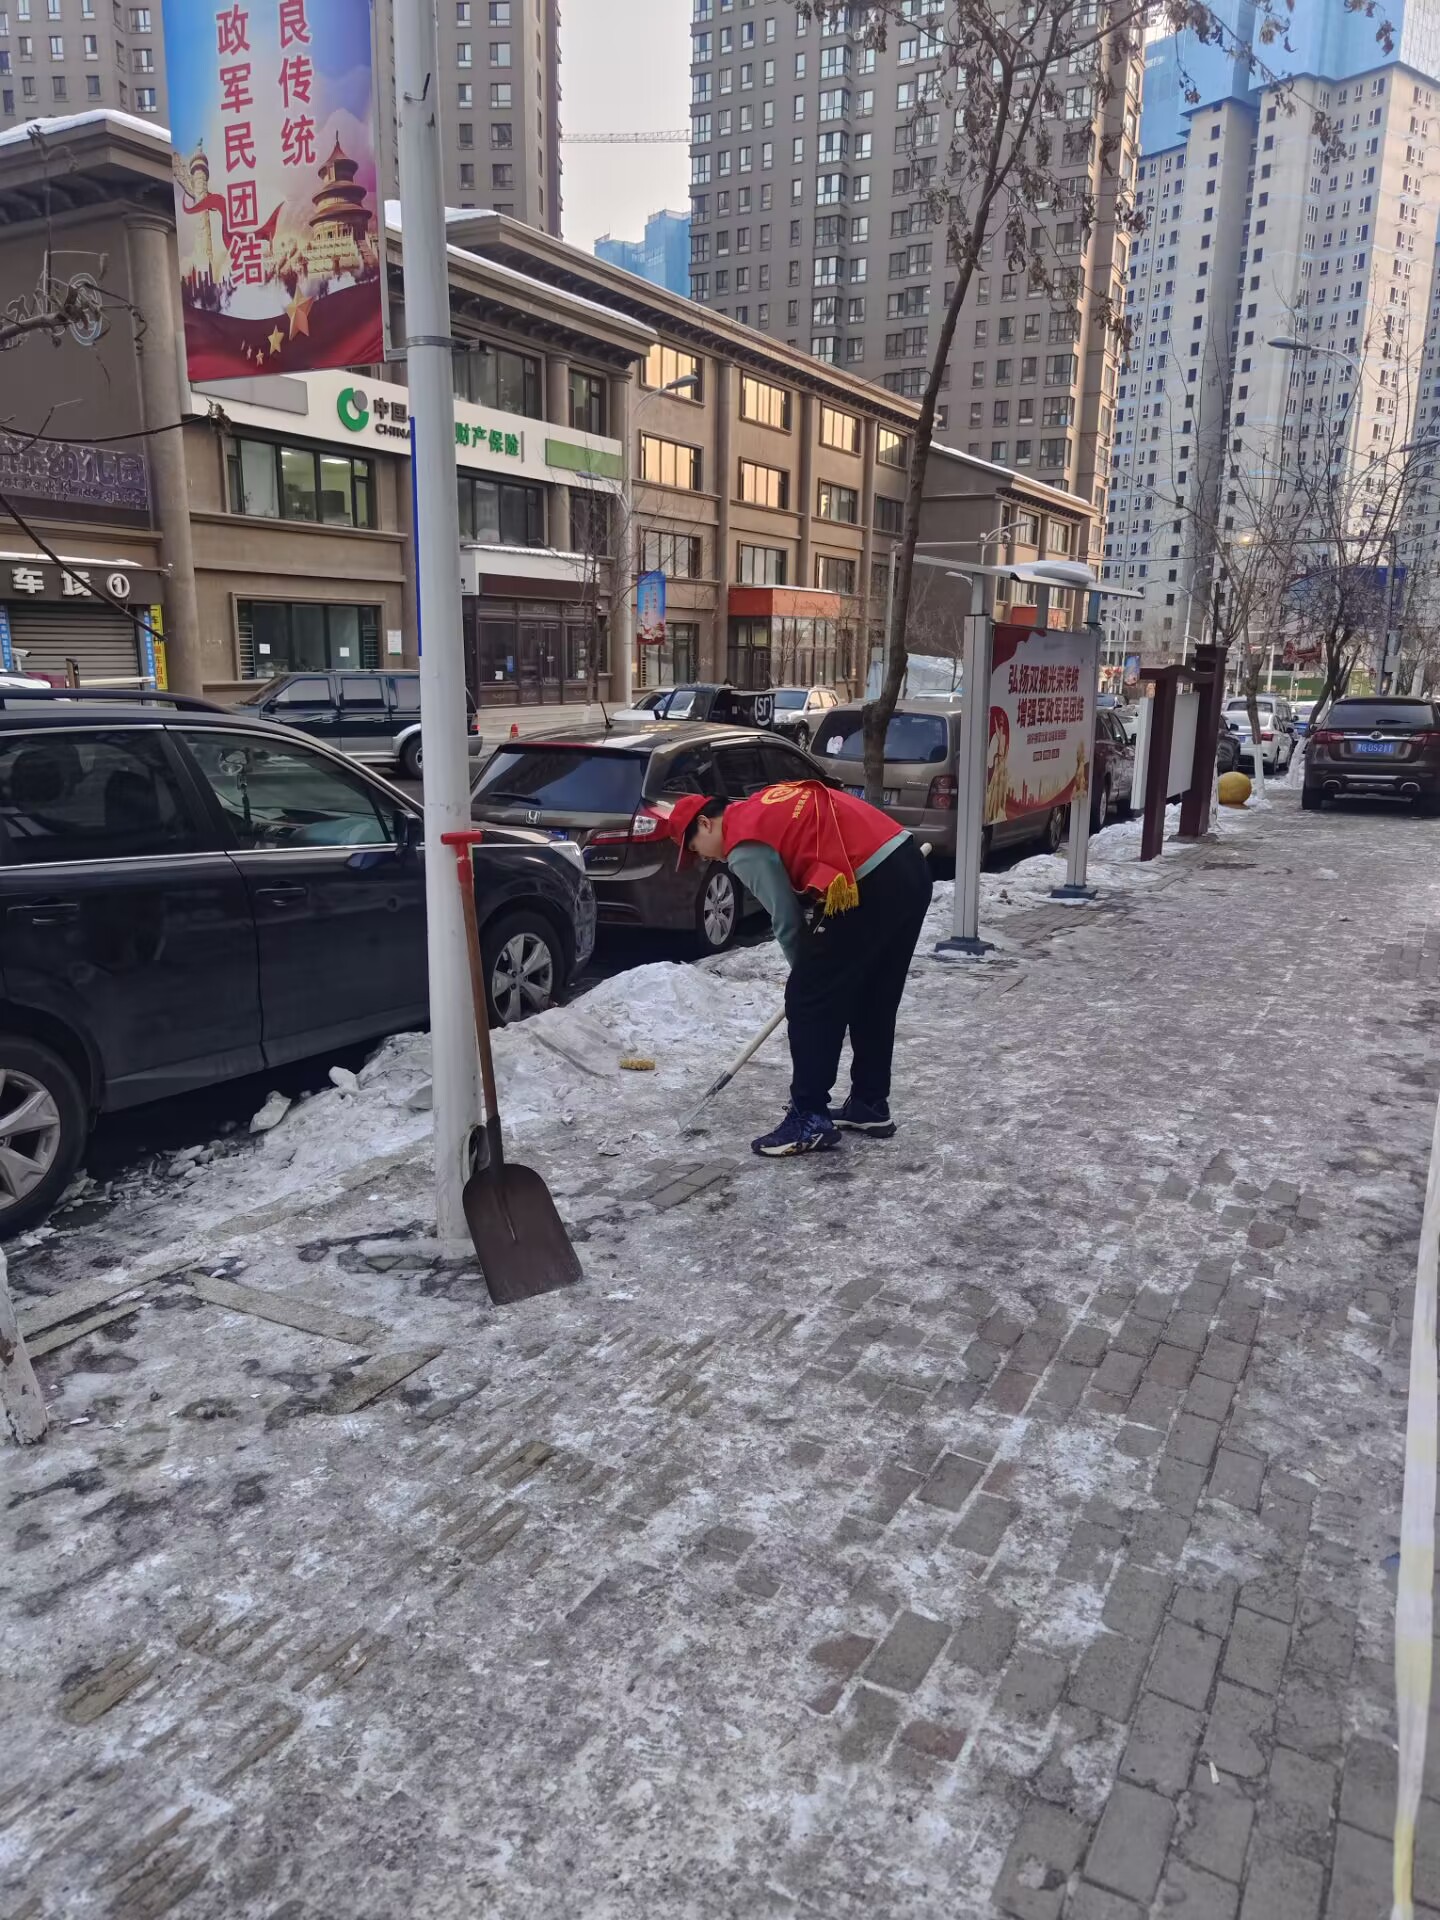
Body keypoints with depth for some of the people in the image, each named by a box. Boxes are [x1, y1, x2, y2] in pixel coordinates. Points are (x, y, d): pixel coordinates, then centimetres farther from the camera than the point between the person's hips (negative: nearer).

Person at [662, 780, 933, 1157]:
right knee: (874, 1002, 20)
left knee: (808, 1002, 2)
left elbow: (786, 919, -2)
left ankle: (810, 1120, 7)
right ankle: (870, 1106, 30)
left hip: (870, 889, -9)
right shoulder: (765, 805, 24)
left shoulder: (744, 847, -3)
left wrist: (806, 970, 17)